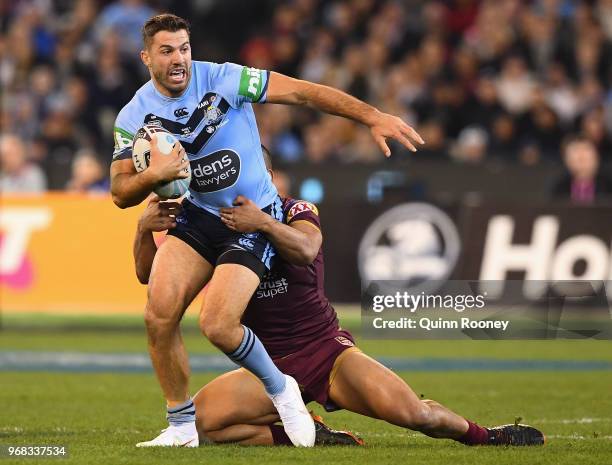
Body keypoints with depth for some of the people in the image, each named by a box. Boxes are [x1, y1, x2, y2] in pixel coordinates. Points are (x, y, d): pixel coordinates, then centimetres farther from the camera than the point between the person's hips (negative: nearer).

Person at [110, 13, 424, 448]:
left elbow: (302, 92, -14)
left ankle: (280, 389, 8)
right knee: (159, 314, -17)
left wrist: (374, 117, -19)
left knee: (218, 325, -20)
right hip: (196, 216, 4)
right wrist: (153, 175, -25)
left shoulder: (223, 79, -14)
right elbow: (121, 193, -2)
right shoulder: (134, 116, -4)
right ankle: (182, 425, 1)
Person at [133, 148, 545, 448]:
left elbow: (306, 249, -25)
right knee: (202, 417, -27)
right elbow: (149, 274, 0)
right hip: (272, 365, 2)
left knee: (412, 412, -24)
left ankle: (481, 434, 7)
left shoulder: (297, 212, -1)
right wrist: (145, 229, -21)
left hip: (325, 348, -2)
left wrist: (264, 223, -43)